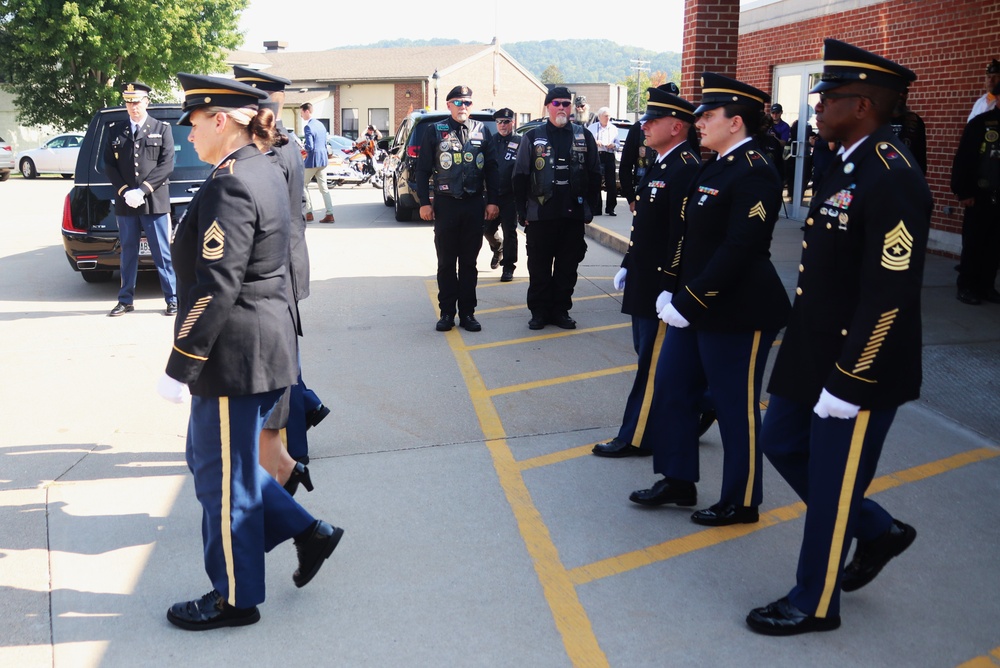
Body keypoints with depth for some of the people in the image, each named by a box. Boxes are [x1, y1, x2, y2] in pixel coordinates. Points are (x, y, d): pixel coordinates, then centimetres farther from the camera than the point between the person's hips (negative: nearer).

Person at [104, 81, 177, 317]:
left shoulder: (162, 129, 4)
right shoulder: (115, 131, 11)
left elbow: (166, 165, -4)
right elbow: (109, 166, 8)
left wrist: (143, 190, -12)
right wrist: (125, 192, -7)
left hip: (155, 202, -3)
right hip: (125, 203, 3)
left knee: (163, 253, 0)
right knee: (128, 252, 9)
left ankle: (172, 299, 7)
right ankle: (126, 300, 17)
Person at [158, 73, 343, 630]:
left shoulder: (229, 184, -20)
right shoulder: (267, 171, 11)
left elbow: (216, 286, -24)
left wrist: (180, 366, -19)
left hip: (233, 355, -10)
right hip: (268, 342, 10)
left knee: (223, 477, 6)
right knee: (214, 458, 22)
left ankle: (235, 599, 23)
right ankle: (308, 532, 26)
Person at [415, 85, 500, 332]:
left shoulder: (482, 131, 7)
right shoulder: (435, 131, 2)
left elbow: (491, 168, 9)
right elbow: (422, 169, 2)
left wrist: (492, 201, 3)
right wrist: (424, 202, -4)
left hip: (474, 203, 1)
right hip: (445, 203, -1)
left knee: (469, 262, 7)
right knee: (446, 262, 5)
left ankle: (467, 312, 14)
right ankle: (447, 312, 12)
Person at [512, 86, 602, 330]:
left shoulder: (584, 137, 7)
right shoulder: (533, 137, 3)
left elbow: (595, 175, 9)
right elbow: (520, 177, 2)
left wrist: (591, 208, 3)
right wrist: (523, 211, -3)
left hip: (574, 215, 2)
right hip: (540, 215, -1)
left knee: (568, 266, 8)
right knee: (539, 267, 5)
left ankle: (560, 310, 19)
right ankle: (539, 311, 16)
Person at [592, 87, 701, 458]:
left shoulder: (686, 169, -19)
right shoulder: (659, 165, 13)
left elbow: (683, 235, -24)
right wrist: (627, 266, 18)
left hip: (663, 285, -10)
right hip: (644, 281, 10)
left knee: (653, 363, 1)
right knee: (650, 355, 18)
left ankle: (637, 438, 10)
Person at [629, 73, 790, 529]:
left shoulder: (755, 174, -18)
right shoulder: (713, 168, 10)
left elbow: (738, 250, -24)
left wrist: (689, 302, -22)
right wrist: (670, 290, 5)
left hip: (737, 315, -10)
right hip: (693, 308, 10)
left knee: (736, 408, 5)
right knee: (672, 392, 16)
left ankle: (741, 502, 22)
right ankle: (678, 481, 32)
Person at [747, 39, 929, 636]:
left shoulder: (892, 178, -23)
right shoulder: (852, 163, 7)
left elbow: (890, 295, -26)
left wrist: (847, 383, -22)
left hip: (859, 369, -10)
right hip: (815, 354, 10)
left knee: (831, 486, 6)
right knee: (783, 444, 21)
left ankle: (815, 604, 28)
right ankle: (878, 530, 38)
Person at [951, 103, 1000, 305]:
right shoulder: (981, 123, -2)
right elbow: (962, 159, -5)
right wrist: (963, 192, -11)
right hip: (980, 196, -3)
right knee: (973, 243, 2)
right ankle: (966, 286, 10)